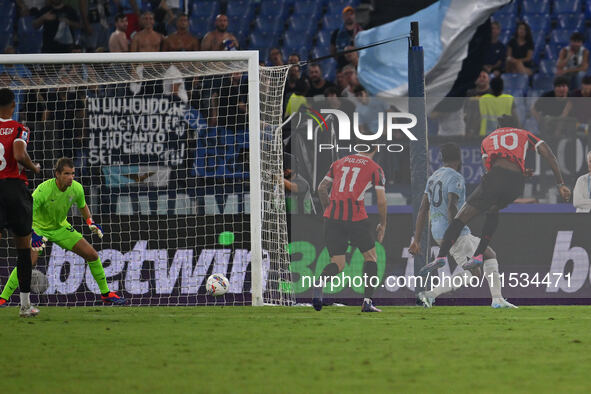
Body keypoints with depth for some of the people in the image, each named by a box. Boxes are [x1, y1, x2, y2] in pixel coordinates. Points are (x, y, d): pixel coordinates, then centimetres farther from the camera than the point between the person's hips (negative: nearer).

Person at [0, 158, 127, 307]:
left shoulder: (76, 188, -14)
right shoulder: (44, 189, -32)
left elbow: (83, 206, 9)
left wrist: (91, 222, -6)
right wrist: (32, 234, -47)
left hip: (61, 227, 5)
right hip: (39, 228, -5)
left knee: (92, 255, -2)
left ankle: (106, 294, 17)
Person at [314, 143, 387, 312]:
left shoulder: (339, 163, 17)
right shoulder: (375, 168, 5)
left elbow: (322, 188, 13)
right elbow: (381, 201, 0)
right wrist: (382, 225, 13)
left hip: (332, 217, 3)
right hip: (356, 218, -3)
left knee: (338, 264, 7)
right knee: (371, 256, 18)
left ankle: (322, 279, -27)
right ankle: (367, 301, 11)